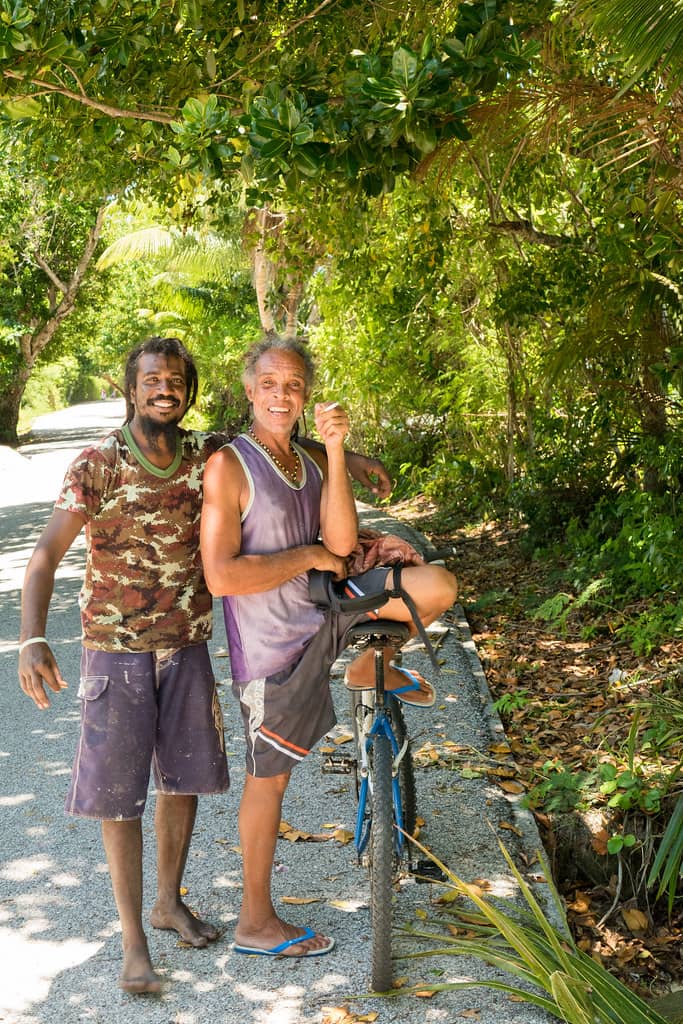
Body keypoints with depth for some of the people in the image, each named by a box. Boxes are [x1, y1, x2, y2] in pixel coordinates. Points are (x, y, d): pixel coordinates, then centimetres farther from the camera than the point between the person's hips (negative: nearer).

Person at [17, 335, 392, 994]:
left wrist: (343, 454, 4)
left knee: (183, 779, 15)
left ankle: (170, 901, 37)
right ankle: (133, 940, 15)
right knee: (118, 794, 1)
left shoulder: (206, 455, -3)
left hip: (187, 649, 4)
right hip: (116, 651, -4)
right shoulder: (97, 464, -15)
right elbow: (46, 554, -18)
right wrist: (32, 640, -32)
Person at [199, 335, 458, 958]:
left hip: (324, 614, 6)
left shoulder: (312, 463, 4)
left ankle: (371, 670, 17)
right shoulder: (229, 464, -17)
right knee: (269, 778, 7)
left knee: (438, 585, -11)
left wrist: (335, 450, -19)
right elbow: (221, 575, -25)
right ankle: (256, 922, 27)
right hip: (273, 644, -6)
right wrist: (308, 556, -16)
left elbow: (341, 543, -12)